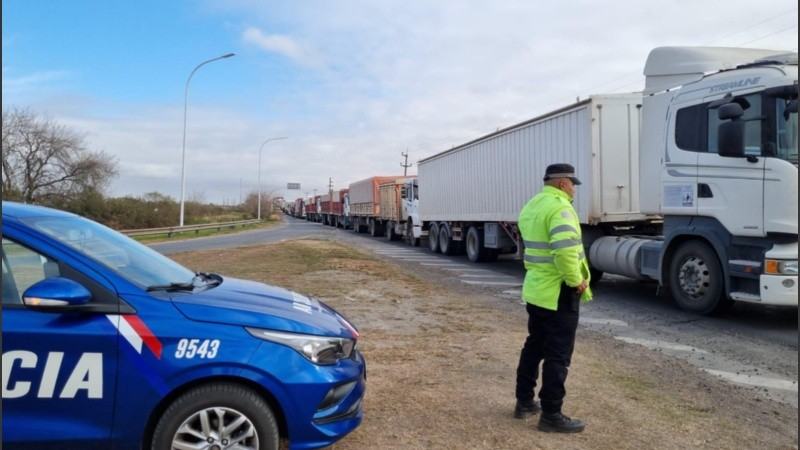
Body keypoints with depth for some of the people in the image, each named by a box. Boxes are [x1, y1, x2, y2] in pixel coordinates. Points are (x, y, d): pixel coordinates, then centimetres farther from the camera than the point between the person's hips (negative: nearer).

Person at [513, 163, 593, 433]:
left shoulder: (531, 206, 12)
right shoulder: (559, 207, -18)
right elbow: (565, 250, -31)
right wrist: (576, 280, -19)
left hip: (535, 288, 9)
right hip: (559, 292, -9)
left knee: (534, 346, 19)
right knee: (557, 355, 1)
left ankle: (524, 402, 28)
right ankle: (551, 415, 9)